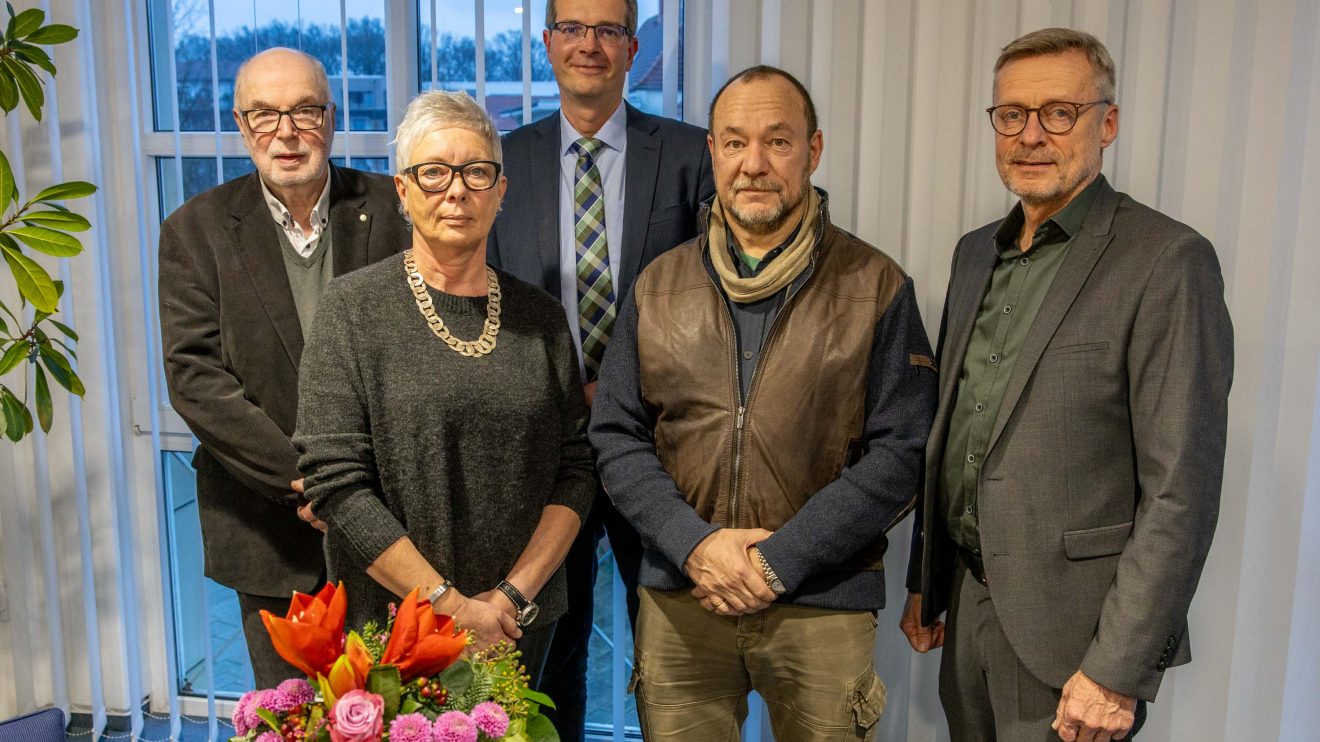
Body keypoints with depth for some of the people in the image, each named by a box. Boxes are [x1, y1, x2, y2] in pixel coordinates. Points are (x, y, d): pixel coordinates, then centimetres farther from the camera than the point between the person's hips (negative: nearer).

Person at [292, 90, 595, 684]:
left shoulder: (540, 317, 3)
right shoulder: (354, 308, -7)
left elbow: (575, 469, 1)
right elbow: (336, 482, -13)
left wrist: (514, 596, -10)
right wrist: (449, 604, -15)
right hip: (390, 627, -3)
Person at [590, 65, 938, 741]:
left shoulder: (876, 287, -3)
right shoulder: (658, 286, 5)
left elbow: (901, 454, -7)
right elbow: (617, 437, 5)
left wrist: (779, 560, -13)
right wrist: (693, 543, -10)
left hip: (822, 604, -2)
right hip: (678, 600, 2)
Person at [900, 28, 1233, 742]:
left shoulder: (1166, 260, -13)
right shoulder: (975, 253, 8)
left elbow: (1181, 489, -16)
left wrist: (1118, 668, -18)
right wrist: (923, 580, 15)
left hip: (1069, 629, -6)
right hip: (967, 603, 6)